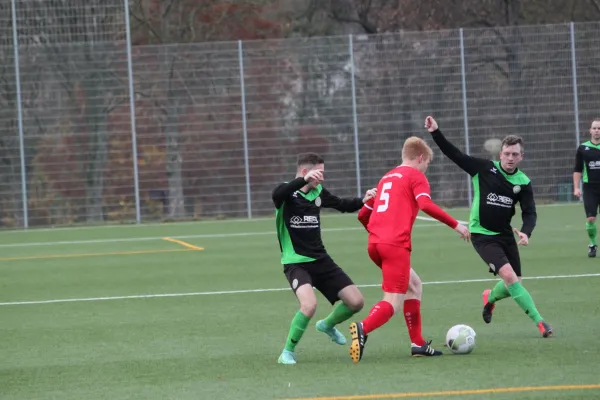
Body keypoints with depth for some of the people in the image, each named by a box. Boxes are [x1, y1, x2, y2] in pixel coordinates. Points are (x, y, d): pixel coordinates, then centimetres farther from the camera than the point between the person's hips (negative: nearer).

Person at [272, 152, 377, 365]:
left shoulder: (318, 192, 5)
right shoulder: (287, 193, -13)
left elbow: (342, 205, 21)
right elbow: (277, 194, -38)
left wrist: (362, 201, 3)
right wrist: (304, 180, -52)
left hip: (320, 260, 6)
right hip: (295, 263, -6)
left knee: (356, 301, 2)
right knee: (309, 304, -32)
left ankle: (327, 325, 34)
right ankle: (288, 352, -12)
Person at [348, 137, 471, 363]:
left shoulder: (386, 178, 26)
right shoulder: (416, 176, 4)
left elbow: (363, 214, 28)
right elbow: (426, 205, -16)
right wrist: (455, 225, -9)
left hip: (375, 243, 8)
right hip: (396, 245, -8)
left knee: (414, 286, 23)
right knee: (393, 303, -9)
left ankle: (418, 344, 20)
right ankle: (363, 328, -37)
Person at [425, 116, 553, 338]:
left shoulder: (523, 183, -3)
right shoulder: (484, 169, -10)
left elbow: (529, 213, -5)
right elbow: (454, 155, -8)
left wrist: (525, 232, -24)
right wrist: (435, 133, -16)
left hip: (505, 235, 5)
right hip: (482, 234, -4)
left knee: (514, 284, 7)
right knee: (509, 275, -21)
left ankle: (490, 297, 43)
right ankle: (539, 321, -17)